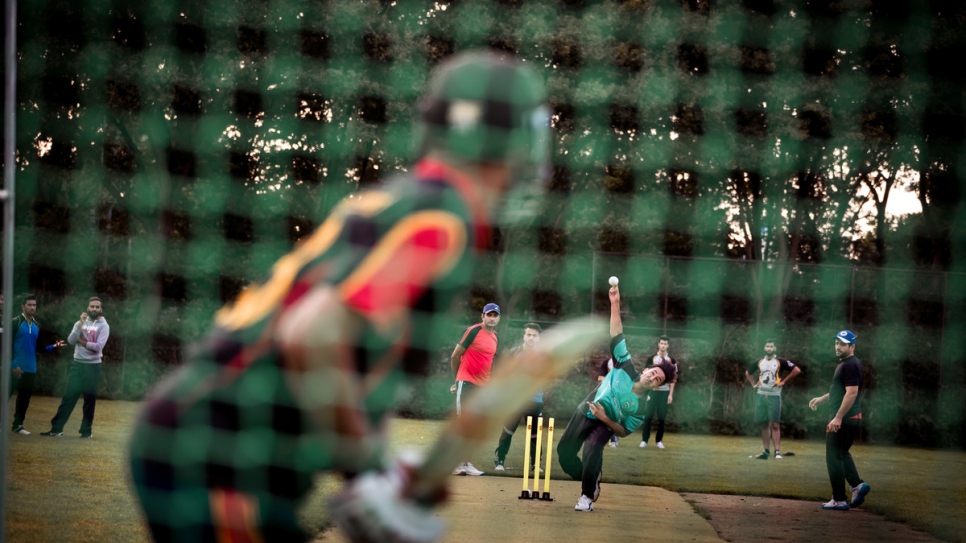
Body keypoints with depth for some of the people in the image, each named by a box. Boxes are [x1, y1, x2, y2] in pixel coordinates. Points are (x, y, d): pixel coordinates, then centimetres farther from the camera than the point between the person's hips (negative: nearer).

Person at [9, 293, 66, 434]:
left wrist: (53, 346, -2)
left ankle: (18, 425, 17)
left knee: (25, 398, 8)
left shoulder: (37, 326, 13)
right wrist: (13, 365, -17)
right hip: (15, 368, -6)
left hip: (30, 369, 6)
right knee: (6, 395, -3)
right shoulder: (15, 322, -7)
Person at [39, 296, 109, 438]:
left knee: (90, 399, 1)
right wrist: (81, 324, -12)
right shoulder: (80, 323, 10)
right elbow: (70, 341, -5)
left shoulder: (103, 326, -3)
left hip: (93, 366, -3)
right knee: (68, 396, 1)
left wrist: (81, 340, -7)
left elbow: (98, 346, -16)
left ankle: (86, 430, 9)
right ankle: (56, 428, 1)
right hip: (77, 364, 3)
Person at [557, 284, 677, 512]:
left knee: (592, 452, -30)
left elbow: (624, 431, -8)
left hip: (603, 425, -3)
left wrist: (606, 419, -26)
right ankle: (591, 482, 29)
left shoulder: (641, 407, -18)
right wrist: (615, 304, -26)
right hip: (584, 414, 3)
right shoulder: (625, 368, -15)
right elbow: (616, 336, -17)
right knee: (565, 452, 5)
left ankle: (587, 496, -11)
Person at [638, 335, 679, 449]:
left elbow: (673, 379, 4)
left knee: (662, 417, 1)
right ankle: (644, 440, -1)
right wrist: (646, 391, -6)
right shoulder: (652, 358, 4)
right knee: (648, 416, -5)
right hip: (652, 390, -1)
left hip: (665, 391, 1)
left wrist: (671, 394, -1)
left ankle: (659, 441, 8)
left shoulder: (671, 360, 5)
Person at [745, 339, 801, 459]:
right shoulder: (759, 362, 10)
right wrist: (753, 383, 11)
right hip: (761, 395, 5)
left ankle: (777, 451, -12)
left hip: (774, 396, -5)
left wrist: (783, 382, -10)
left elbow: (796, 370, -10)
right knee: (764, 424, 8)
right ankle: (765, 451, 12)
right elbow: (747, 373, 26)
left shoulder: (780, 362, -5)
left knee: (775, 424, -10)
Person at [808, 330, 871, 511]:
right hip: (853, 419, 11)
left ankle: (839, 500, 0)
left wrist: (838, 417, -26)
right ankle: (857, 484, 6)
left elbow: (852, 393, -24)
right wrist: (821, 399, 23)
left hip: (842, 419, -11)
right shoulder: (845, 363, 16)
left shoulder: (850, 365, -17)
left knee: (834, 457, -3)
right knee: (842, 453, 21)